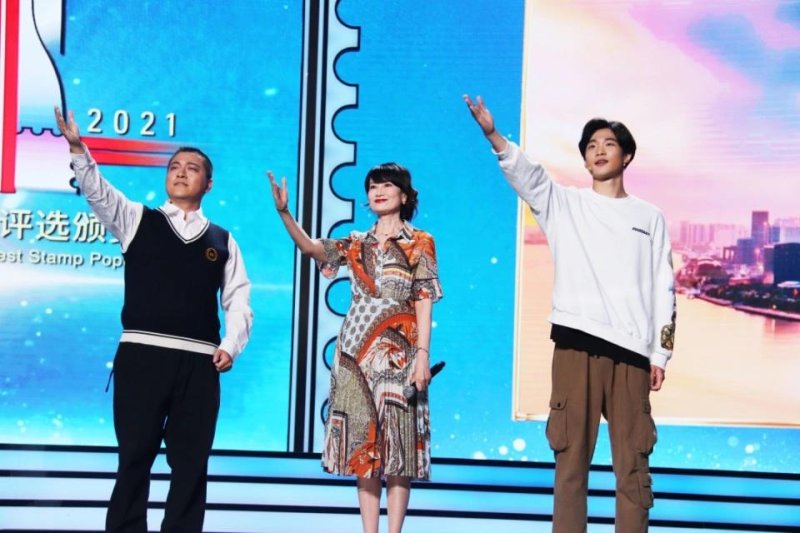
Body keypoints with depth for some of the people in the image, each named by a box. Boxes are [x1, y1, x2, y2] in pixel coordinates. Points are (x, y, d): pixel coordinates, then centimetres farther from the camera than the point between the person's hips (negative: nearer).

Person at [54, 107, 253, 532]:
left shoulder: (222, 241, 15)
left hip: (199, 362, 2)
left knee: (191, 462, 4)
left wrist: (231, 345, -7)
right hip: (141, 354, -2)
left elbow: (238, 302, 10)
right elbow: (97, 190, -4)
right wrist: (77, 147, -21)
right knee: (134, 456, 0)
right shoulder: (137, 219, 12)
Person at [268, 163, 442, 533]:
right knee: (363, 444, 2)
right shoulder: (356, 244, 14)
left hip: (397, 352, -4)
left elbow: (424, 302, -1)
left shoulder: (419, 244, 5)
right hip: (356, 352, 4)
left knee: (397, 442, -6)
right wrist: (283, 212, -18)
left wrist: (423, 354, -11)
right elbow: (311, 248, -2)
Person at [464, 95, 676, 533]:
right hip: (576, 342, -1)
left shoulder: (650, 217, 16)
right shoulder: (564, 203, 11)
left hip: (631, 349, 1)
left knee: (632, 459, 0)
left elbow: (663, 288, 13)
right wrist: (493, 136, -28)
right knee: (571, 454, -1)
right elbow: (526, 174, -8)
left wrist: (661, 353, 5)